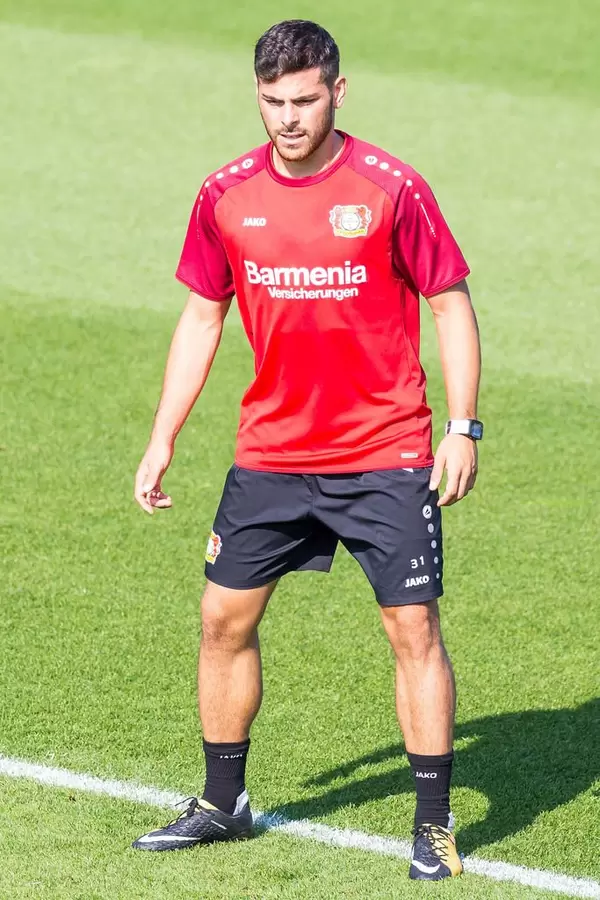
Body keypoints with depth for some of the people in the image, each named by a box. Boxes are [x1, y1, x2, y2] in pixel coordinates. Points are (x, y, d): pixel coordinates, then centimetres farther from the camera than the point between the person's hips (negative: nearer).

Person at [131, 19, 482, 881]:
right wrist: (162, 440, 7)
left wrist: (463, 429, -11)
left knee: (414, 628, -5)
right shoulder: (226, 196, 0)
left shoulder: (392, 188, -11)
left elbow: (452, 305, -4)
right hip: (270, 450, 4)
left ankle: (434, 825, 5)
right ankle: (223, 803, 25)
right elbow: (202, 317, 10)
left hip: (387, 455, -4)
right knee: (225, 618, 7)